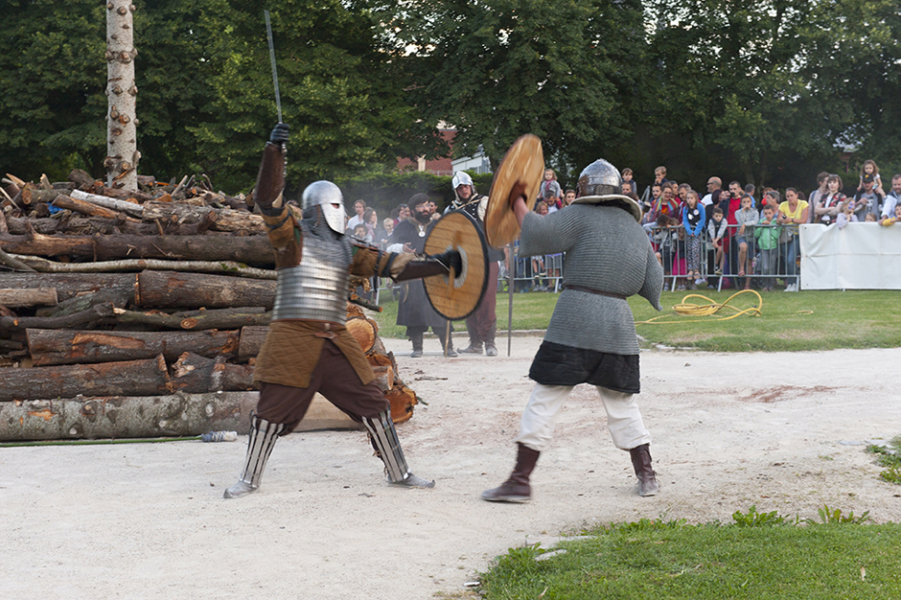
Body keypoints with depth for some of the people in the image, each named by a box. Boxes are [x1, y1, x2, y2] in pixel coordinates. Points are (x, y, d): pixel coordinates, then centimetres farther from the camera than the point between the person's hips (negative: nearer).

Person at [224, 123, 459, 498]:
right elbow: (268, 199, -14)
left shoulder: (346, 250, 16)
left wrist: (439, 264, 5)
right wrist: (274, 151, -23)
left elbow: (389, 266, 13)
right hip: (293, 337, -5)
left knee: (372, 404, 5)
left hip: (337, 341, 5)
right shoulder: (293, 236, 0)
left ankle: (398, 473, 17)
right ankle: (250, 479, 13)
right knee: (273, 408, -3)